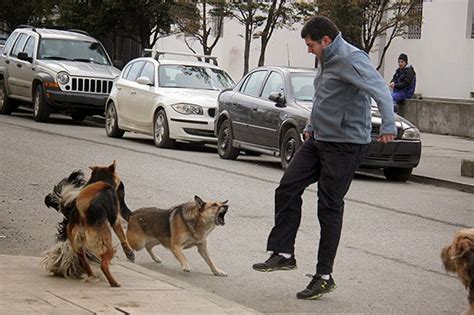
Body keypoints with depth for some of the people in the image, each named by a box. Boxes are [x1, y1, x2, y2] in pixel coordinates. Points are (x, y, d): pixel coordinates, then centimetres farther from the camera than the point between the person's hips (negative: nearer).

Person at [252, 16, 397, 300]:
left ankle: (325, 276, 5)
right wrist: (311, 126, 31)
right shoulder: (326, 61, 14)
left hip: (345, 145, -9)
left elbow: (379, 88, -31)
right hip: (318, 140, 9)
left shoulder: (350, 59, -18)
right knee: (288, 189, 5)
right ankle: (283, 254, 14)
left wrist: (388, 125, -43)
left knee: (330, 207, -4)